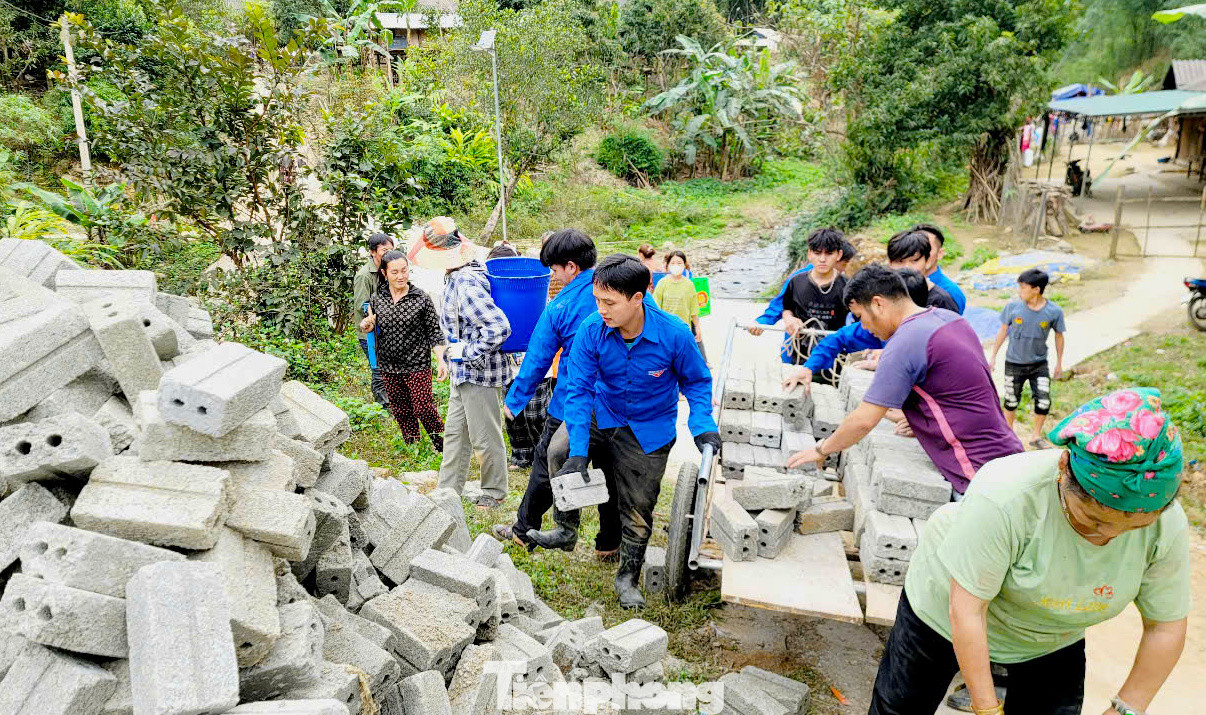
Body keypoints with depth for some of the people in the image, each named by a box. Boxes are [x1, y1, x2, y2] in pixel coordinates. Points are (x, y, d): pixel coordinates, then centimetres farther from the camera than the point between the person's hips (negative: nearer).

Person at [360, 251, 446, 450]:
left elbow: (434, 332, -4)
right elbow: (371, 329, 16)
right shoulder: (376, 299, 2)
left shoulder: (421, 299, -7)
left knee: (423, 408, -4)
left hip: (417, 366, -3)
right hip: (389, 368, 4)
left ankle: (440, 442, 21)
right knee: (400, 411, 13)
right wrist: (367, 326, -9)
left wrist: (441, 360, -14)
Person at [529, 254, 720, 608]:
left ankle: (628, 577, 33)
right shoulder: (592, 330, -22)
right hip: (601, 413, 2)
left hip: (649, 429, -1)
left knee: (638, 509, 6)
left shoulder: (673, 334, -25)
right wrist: (578, 452, -25)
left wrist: (703, 426, -23)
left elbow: (696, 381, -7)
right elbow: (579, 390, -19)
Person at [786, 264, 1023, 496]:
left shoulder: (904, 345, -18)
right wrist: (924, 422, 16)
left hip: (979, 471, -9)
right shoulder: (952, 319, 10)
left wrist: (821, 450, -2)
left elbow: (864, 420, -17)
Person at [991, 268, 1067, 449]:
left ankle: (1036, 436, 21)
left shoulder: (1053, 311, -12)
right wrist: (993, 356, 6)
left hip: (1039, 364, 0)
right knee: (1011, 402, 12)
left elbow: (1058, 335, 3)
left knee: (1043, 403, -2)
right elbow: (1003, 331, 1)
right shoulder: (1013, 306, -12)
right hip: (1014, 364, 0)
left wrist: (1059, 362, 10)